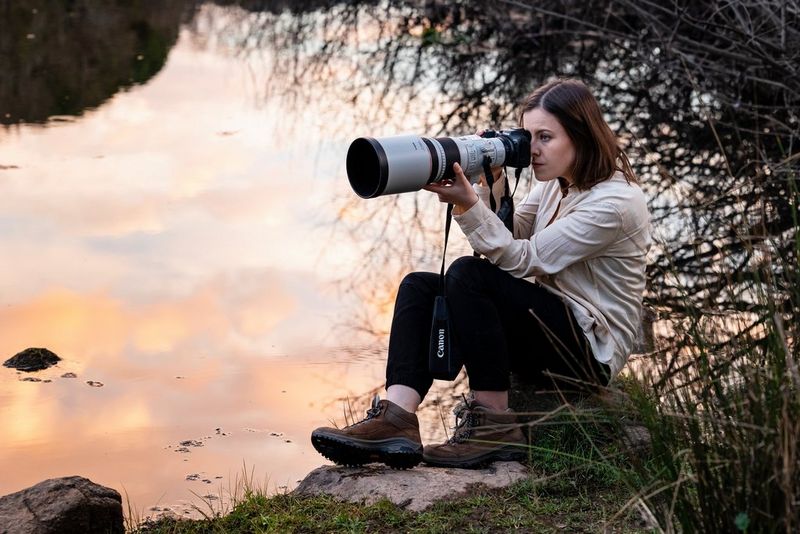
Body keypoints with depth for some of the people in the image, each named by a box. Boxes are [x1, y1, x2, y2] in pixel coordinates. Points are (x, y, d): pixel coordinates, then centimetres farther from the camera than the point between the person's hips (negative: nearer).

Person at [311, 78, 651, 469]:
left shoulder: (615, 202, -17)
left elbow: (524, 260, -21)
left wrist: (468, 204, -28)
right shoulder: (556, 183, 11)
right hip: (549, 324, 9)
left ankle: (494, 427, -22)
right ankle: (395, 419, -26)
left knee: (468, 274, -28)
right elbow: (509, 240, 7)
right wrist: (490, 190, -9)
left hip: (592, 349, -9)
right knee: (418, 287, -5)